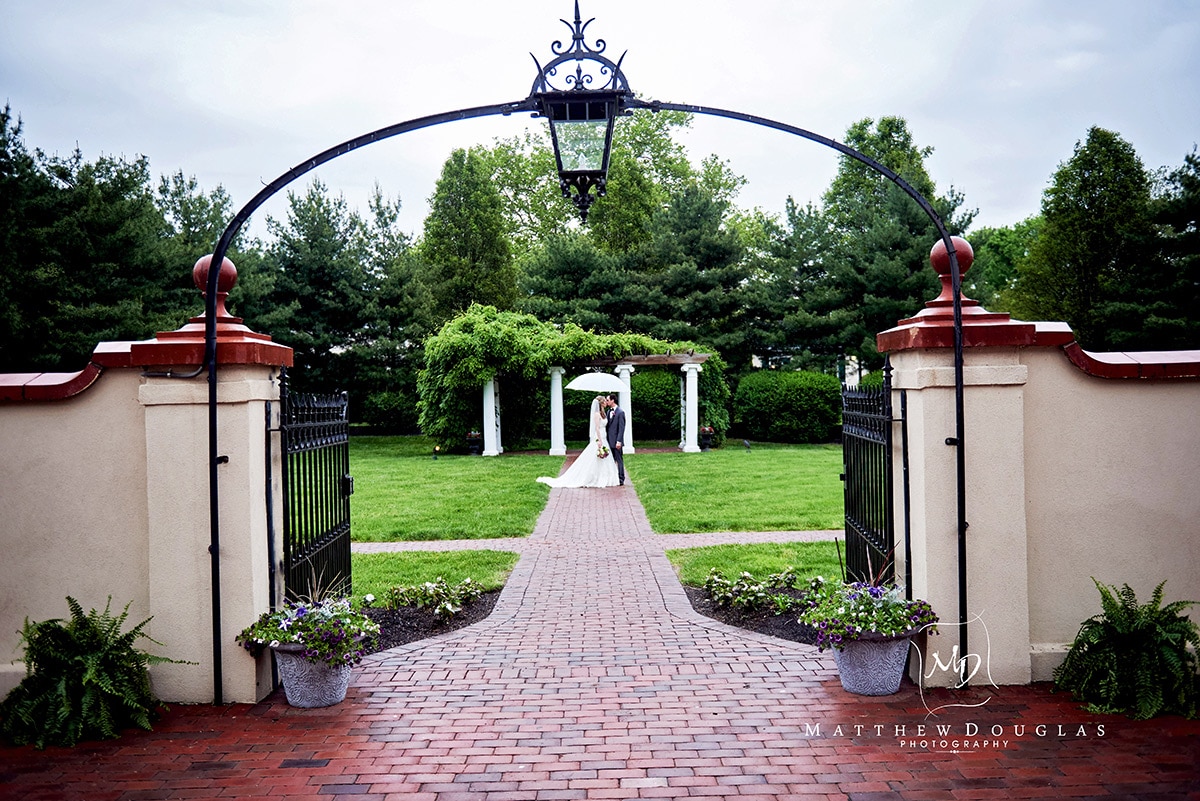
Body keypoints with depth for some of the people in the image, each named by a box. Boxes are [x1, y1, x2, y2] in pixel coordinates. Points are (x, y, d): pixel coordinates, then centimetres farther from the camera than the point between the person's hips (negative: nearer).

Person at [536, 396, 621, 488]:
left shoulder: (602, 413, 14)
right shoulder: (597, 414, -12)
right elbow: (597, 428, -18)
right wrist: (599, 441, -22)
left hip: (603, 439, 9)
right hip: (598, 440, -9)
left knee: (604, 462, 7)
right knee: (593, 461, -6)